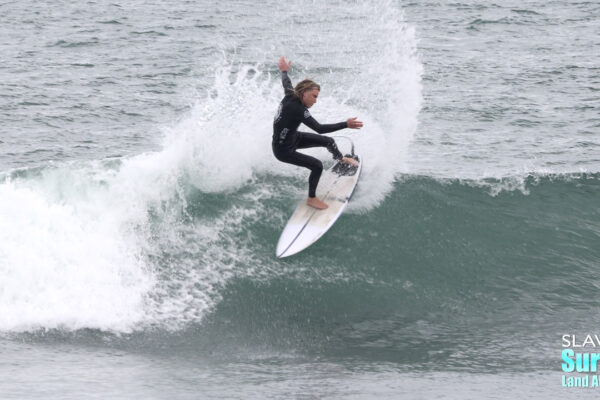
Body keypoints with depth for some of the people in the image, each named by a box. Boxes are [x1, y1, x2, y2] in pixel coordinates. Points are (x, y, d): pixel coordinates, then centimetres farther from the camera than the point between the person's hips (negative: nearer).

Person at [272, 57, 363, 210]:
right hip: (283, 150, -10)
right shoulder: (297, 110, -36)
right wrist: (345, 125, -46)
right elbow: (319, 128, -42)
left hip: (293, 138, 10)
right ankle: (311, 199, 4)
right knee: (317, 166, -19)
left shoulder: (290, 95, -12)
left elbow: (286, 83, 13)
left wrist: (284, 71, 36)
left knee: (328, 141, 14)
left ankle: (341, 158, 47)